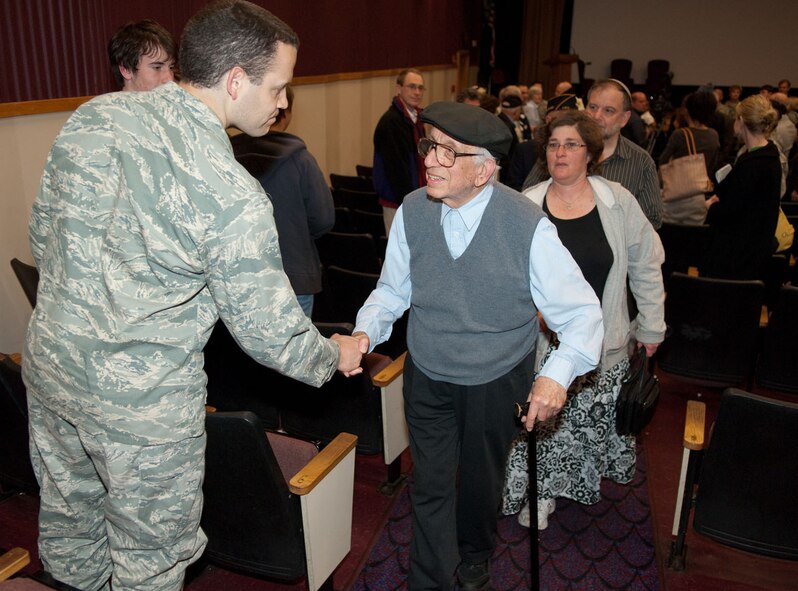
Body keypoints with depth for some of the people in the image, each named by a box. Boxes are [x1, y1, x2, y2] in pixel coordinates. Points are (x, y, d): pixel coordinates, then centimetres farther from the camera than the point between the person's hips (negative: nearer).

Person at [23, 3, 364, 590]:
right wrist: (333, 356, 4)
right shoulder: (232, 196, -25)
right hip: (141, 399, -7)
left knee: (68, 516, 28)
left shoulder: (93, 117, -4)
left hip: (49, 360, 8)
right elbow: (267, 328, -16)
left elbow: (43, 231, 8)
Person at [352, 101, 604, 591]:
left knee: (480, 485, 22)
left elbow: (582, 311, -19)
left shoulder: (527, 226, -24)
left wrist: (558, 374, -34)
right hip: (427, 379, 2)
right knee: (431, 487, 13)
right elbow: (393, 290, 1)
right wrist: (366, 333, -17)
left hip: (497, 383, -1)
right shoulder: (412, 212, -14)